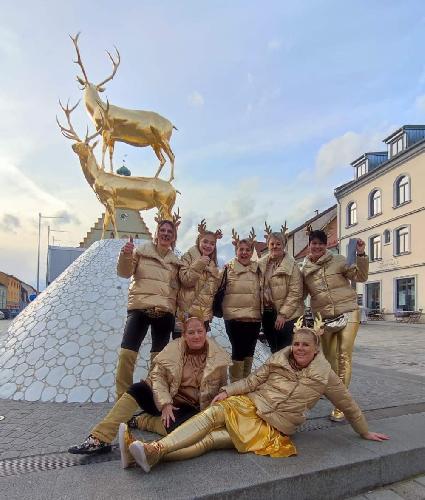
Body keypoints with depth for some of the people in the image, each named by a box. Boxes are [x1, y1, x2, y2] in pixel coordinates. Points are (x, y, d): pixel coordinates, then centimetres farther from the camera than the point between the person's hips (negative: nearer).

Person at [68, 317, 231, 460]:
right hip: (166, 402, 1)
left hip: (191, 409, -1)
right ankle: (99, 439, -24)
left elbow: (222, 389, 3)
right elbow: (157, 376, -9)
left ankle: (138, 421, -8)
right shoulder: (174, 348, -6)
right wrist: (165, 404, -21)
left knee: (174, 426, -35)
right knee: (137, 389, -26)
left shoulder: (218, 357, -5)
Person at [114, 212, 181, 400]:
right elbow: (125, 272, -2)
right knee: (127, 353, -11)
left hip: (165, 312, 3)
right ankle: (122, 398, 3)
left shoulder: (175, 261, 14)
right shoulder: (141, 251, 6)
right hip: (139, 307, -3)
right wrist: (125, 256, -20)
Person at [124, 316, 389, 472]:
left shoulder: (325, 374, -3)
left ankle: (155, 454, -39)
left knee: (214, 438, -24)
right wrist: (227, 391, -6)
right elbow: (253, 381, 6)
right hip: (249, 406, 3)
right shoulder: (280, 359, 2)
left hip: (274, 427, -2)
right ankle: (154, 449, -39)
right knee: (215, 412, -28)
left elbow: (347, 404, 9)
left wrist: (365, 432, 16)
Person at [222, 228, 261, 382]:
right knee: (238, 351, -5)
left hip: (254, 317, 5)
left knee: (249, 352, 13)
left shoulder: (258, 269, 11)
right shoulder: (228, 268, 0)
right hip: (234, 317, -4)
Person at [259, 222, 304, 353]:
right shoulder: (261, 264, 6)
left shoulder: (291, 265, -10)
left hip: (287, 316, -5)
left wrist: (283, 314, -16)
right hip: (267, 313, 5)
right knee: (273, 350, 16)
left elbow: (295, 293, -14)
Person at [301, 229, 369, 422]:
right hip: (324, 318, 3)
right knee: (329, 358, 11)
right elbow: (300, 294, 20)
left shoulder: (338, 260, 0)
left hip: (348, 313, -3)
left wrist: (361, 254, -12)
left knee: (344, 356, -9)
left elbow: (360, 276, -2)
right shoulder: (304, 270, 9)